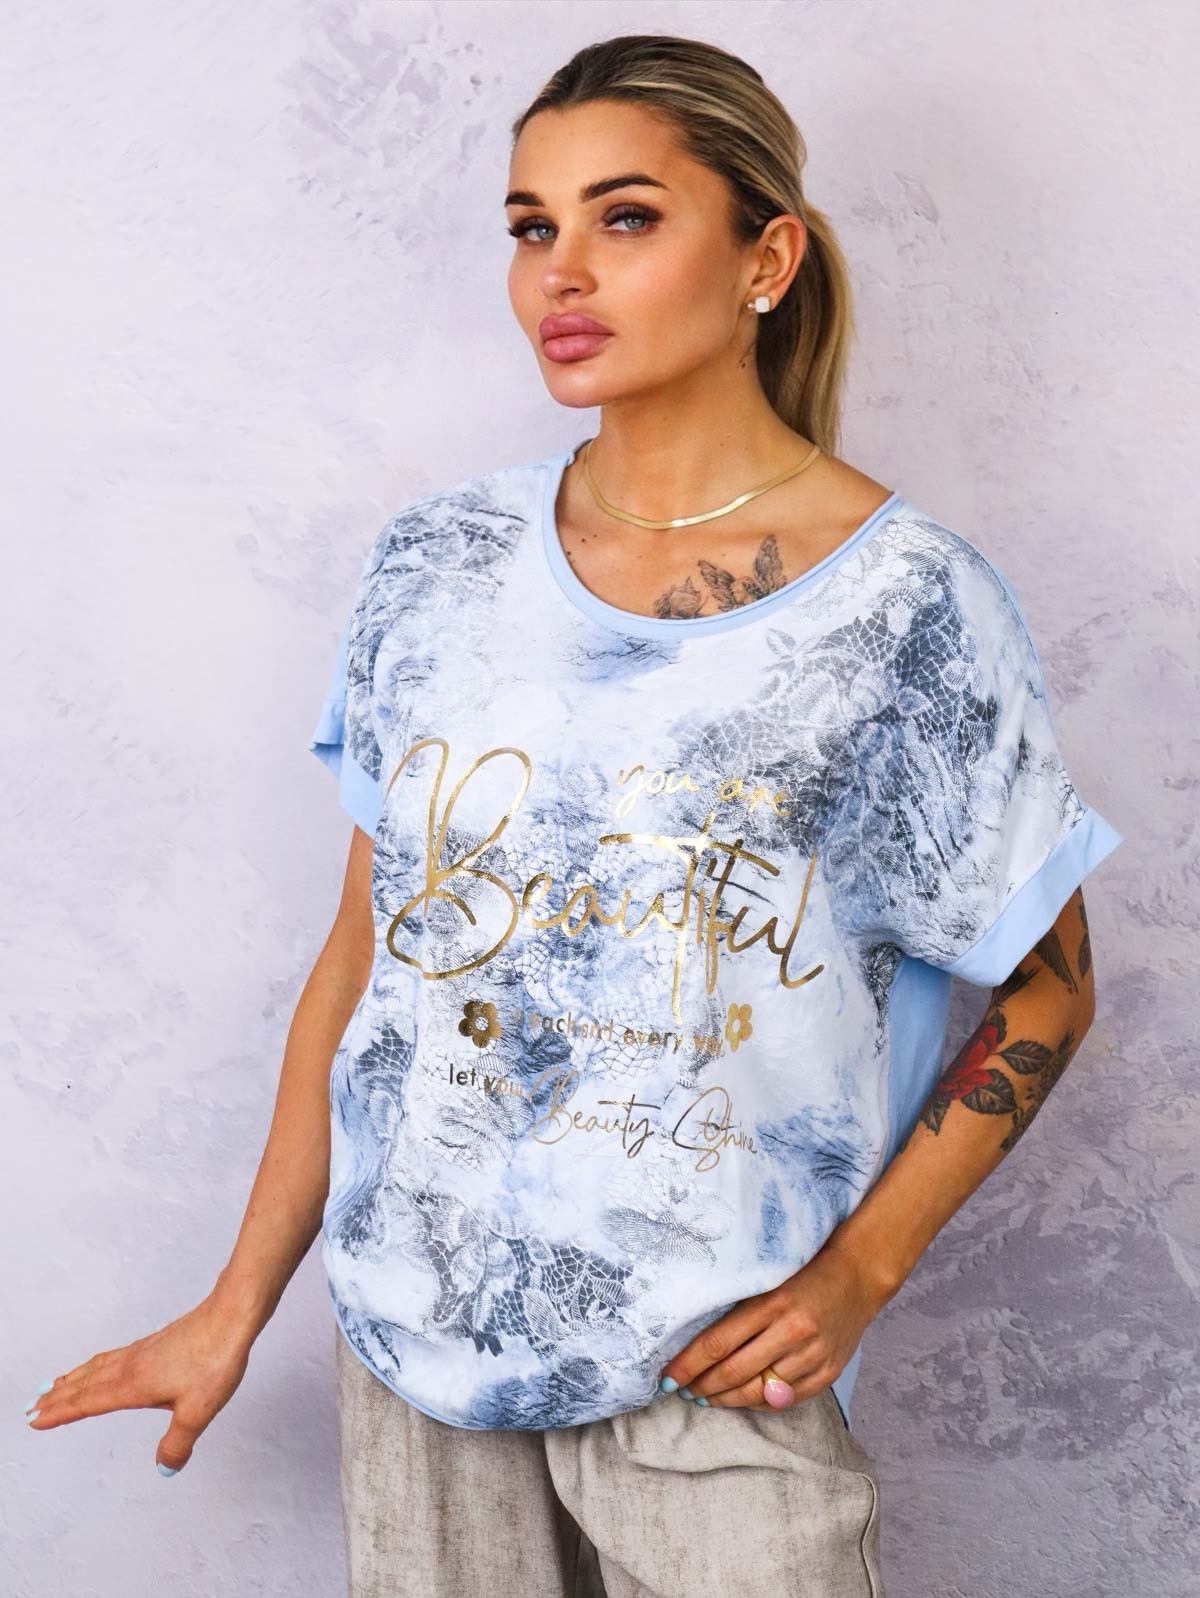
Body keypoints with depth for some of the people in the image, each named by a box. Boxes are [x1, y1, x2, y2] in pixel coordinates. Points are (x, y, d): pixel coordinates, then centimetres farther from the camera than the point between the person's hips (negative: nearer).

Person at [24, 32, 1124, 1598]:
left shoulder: (908, 605, -11)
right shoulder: (438, 567, -1)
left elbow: (1047, 986, -1)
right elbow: (364, 951, 5)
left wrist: (865, 1264, -10)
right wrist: (239, 1304, 7)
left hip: (711, 1368, -3)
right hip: (412, 1322, 3)